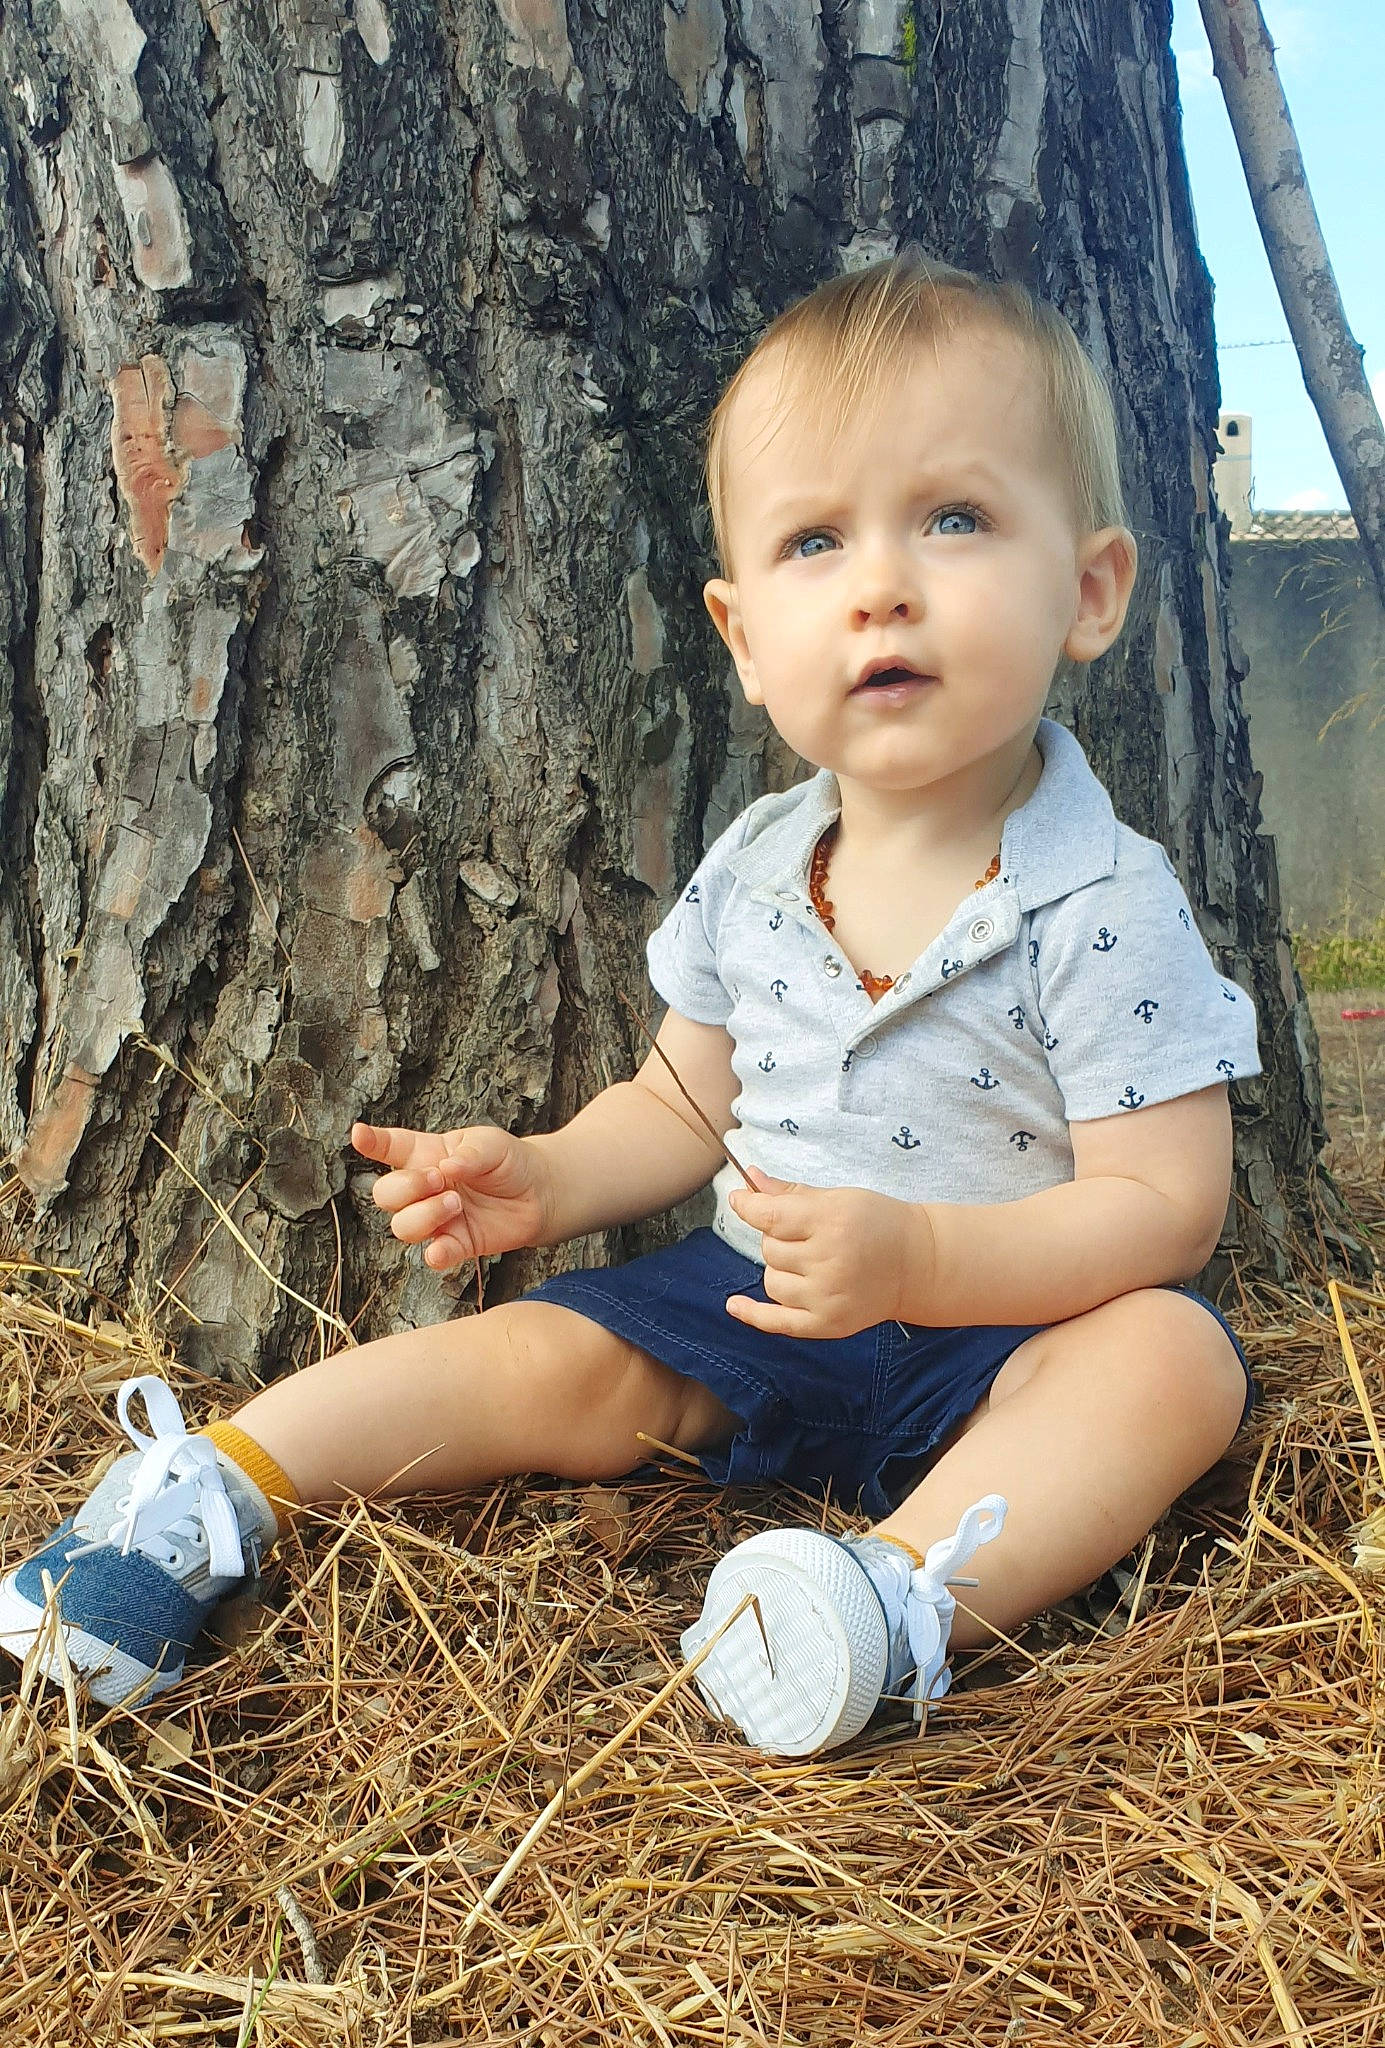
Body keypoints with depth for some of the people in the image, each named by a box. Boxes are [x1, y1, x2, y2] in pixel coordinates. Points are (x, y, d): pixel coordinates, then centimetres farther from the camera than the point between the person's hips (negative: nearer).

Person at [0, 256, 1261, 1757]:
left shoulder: (1104, 909, -18)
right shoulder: (750, 871, -1)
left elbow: (1162, 1207, -20)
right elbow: (686, 1107, 11)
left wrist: (914, 1257, -34)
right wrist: (544, 1178, -9)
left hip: (1001, 1326, -3)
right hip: (752, 1295, 4)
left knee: (1171, 1356, -30)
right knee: (555, 1362, -13)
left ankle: (913, 1586, -46)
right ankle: (223, 1479, -5)